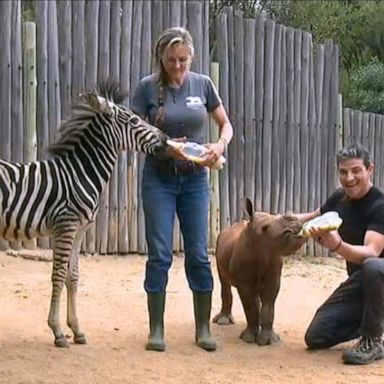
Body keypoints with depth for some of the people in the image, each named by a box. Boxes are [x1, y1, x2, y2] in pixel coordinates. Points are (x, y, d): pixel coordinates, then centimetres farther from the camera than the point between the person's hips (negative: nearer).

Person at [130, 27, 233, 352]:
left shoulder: (202, 84, 0)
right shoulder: (148, 87, -6)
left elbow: (226, 124, 8)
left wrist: (220, 145, -13)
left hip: (194, 179, 2)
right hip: (159, 178, -2)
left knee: (198, 254, 2)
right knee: (159, 255, -3)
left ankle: (203, 328, 11)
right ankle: (156, 329, 5)